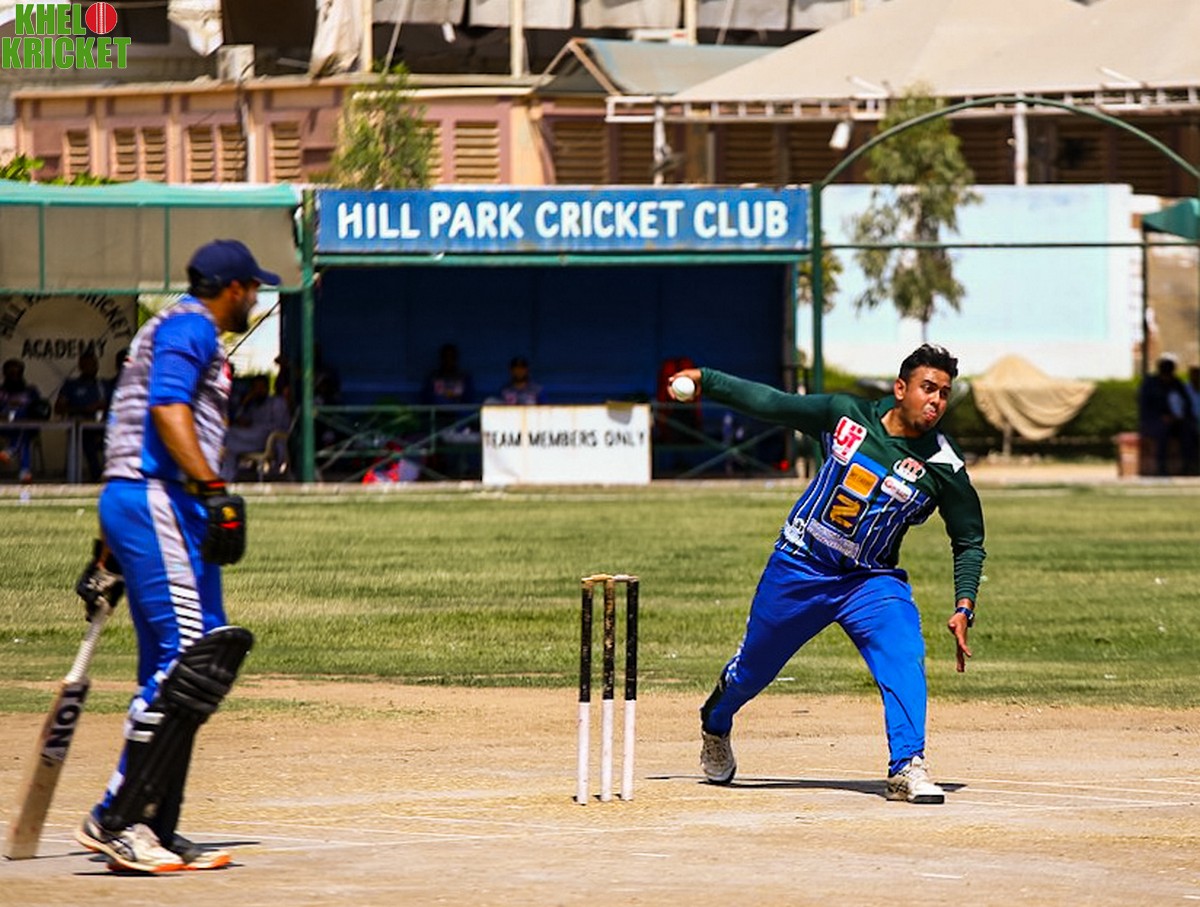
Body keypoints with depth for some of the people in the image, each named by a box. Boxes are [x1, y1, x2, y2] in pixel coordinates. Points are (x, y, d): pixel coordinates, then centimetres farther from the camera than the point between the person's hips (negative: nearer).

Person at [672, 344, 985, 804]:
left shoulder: (943, 468, -12)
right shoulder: (845, 414, -9)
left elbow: (969, 542, -1)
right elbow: (771, 404, 3)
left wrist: (964, 608, -11)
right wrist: (705, 379, 1)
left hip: (871, 581, -1)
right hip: (798, 569, 1)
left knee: (904, 657, -27)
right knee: (753, 665, 15)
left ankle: (907, 768, -29)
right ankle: (714, 727, 45)